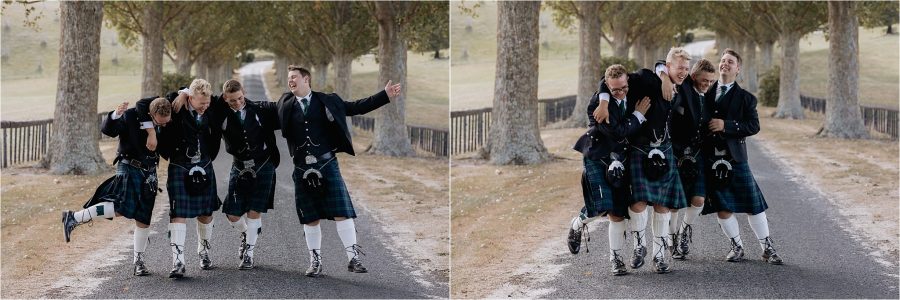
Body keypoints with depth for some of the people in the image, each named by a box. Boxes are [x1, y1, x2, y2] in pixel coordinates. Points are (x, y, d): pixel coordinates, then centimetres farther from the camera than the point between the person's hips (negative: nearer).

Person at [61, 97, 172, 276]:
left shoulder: (168, 124, -1)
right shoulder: (131, 117, -16)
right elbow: (107, 130, -21)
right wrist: (115, 115, -40)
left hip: (149, 171, 5)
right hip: (129, 166, -5)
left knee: (143, 219, 6)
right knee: (121, 208, -25)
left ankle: (138, 261, 19)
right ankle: (74, 218, -17)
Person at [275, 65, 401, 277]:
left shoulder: (327, 101, 4)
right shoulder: (285, 105, 8)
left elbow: (356, 107, 7)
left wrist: (385, 95, 3)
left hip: (327, 164, -2)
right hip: (302, 169, 2)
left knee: (342, 213, -8)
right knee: (310, 219, 8)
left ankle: (353, 258, -5)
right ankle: (315, 262, 17)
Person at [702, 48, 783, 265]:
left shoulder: (745, 98, 4)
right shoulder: (705, 93, 10)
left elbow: (754, 125, -8)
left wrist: (727, 125, -17)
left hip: (735, 158, -2)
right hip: (711, 159, 2)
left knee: (753, 206, 0)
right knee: (722, 207, 3)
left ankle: (767, 248, 11)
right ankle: (736, 246, 19)